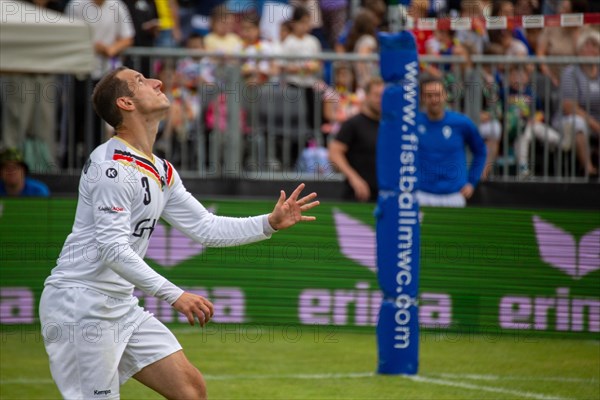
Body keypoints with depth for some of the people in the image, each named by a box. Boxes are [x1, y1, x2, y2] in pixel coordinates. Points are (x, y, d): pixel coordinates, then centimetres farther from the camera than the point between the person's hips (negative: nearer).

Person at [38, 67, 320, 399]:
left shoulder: (162, 172, 12)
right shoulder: (113, 164, -17)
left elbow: (206, 228, 18)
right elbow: (113, 248, -23)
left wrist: (271, 223, 8)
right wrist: (173, 295, -27)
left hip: (122, 304, 10)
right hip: (80, 300, -10)